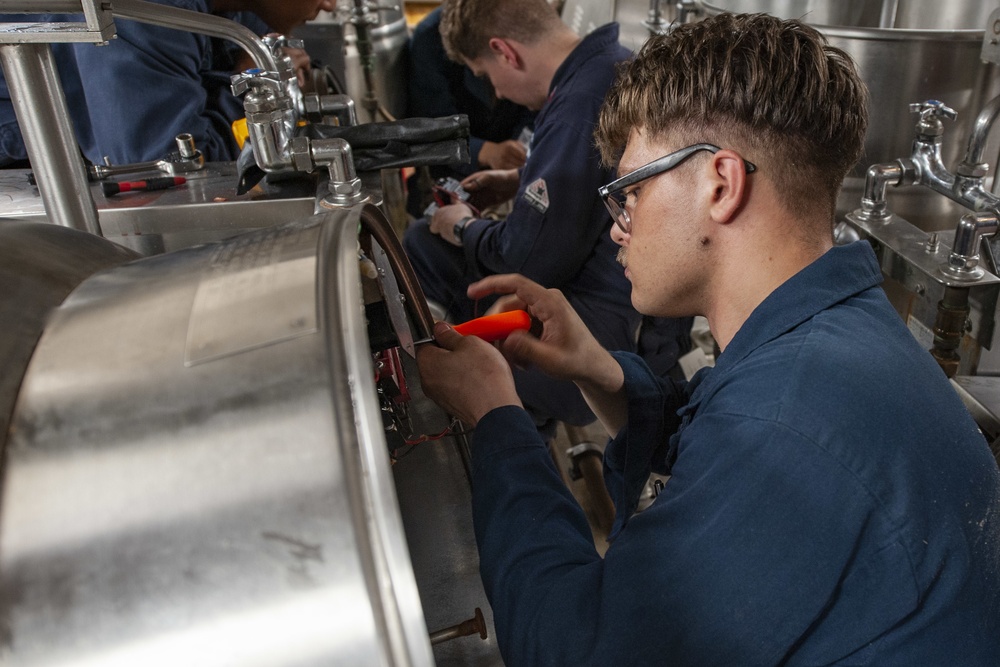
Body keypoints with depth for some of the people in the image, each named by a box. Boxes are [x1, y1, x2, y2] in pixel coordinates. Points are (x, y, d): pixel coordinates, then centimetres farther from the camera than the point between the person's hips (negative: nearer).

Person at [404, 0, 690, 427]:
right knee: (420, 242, 8)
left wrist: (464, 227, -2)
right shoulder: (615, 62, 3)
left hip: (613, 328, -10)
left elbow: (528, 261, -21)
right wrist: (519, 181, 14)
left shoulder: (578, 111, -28)